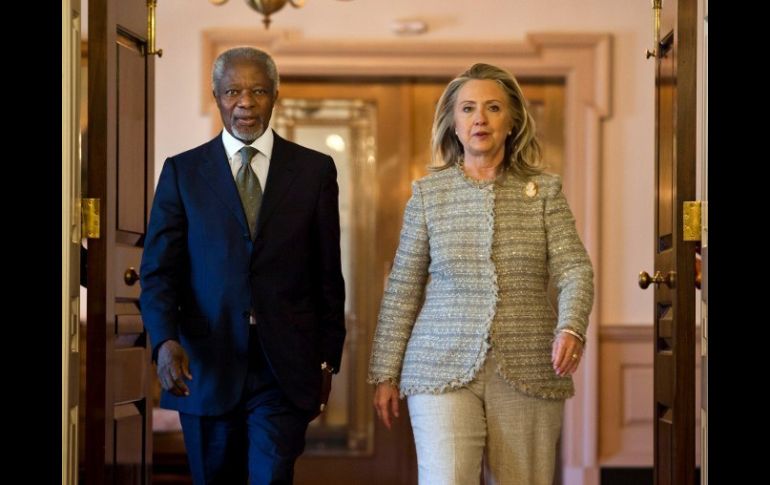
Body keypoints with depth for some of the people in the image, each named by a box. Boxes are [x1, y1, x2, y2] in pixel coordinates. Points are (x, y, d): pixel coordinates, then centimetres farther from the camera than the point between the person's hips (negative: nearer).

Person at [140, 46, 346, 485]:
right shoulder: (182, 172, 6)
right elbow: (158, 271, 1)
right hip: (206, 370, 1)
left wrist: (327, 360, 7)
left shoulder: (315, 170, 6)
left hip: (286, 371, -1)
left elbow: (329, 275, 9)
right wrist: (166, 341, -16)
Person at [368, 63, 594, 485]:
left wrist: (571, 327, -23)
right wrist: (385, 374, 7)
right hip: (443, 369, -1)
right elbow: (401, 292, 9)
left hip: (527, 374, 1)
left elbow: (574, 268, -3)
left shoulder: (543, 190, 6)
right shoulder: (428, 194, 6)